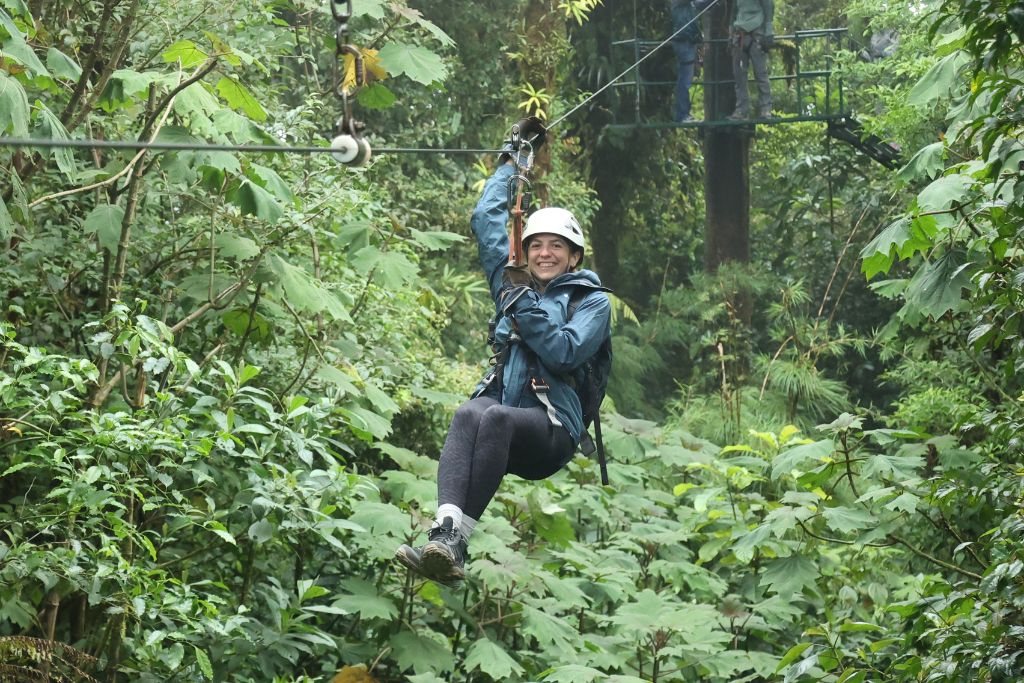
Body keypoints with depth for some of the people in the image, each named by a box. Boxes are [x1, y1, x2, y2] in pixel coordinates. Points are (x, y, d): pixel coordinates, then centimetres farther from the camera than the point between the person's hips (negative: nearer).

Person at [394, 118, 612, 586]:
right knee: (469, 414, -35)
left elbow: (566, 353, -6)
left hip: (551, 429, -3)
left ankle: (456, 541, -52)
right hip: (500, 401, 4)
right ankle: (445, 534, -57)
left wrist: (524, 309, -8)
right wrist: (514, 158, 35)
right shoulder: (516, 282, 24)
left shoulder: (593, 300, 11)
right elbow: (486, 219, 29)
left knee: (495, 418, -39)